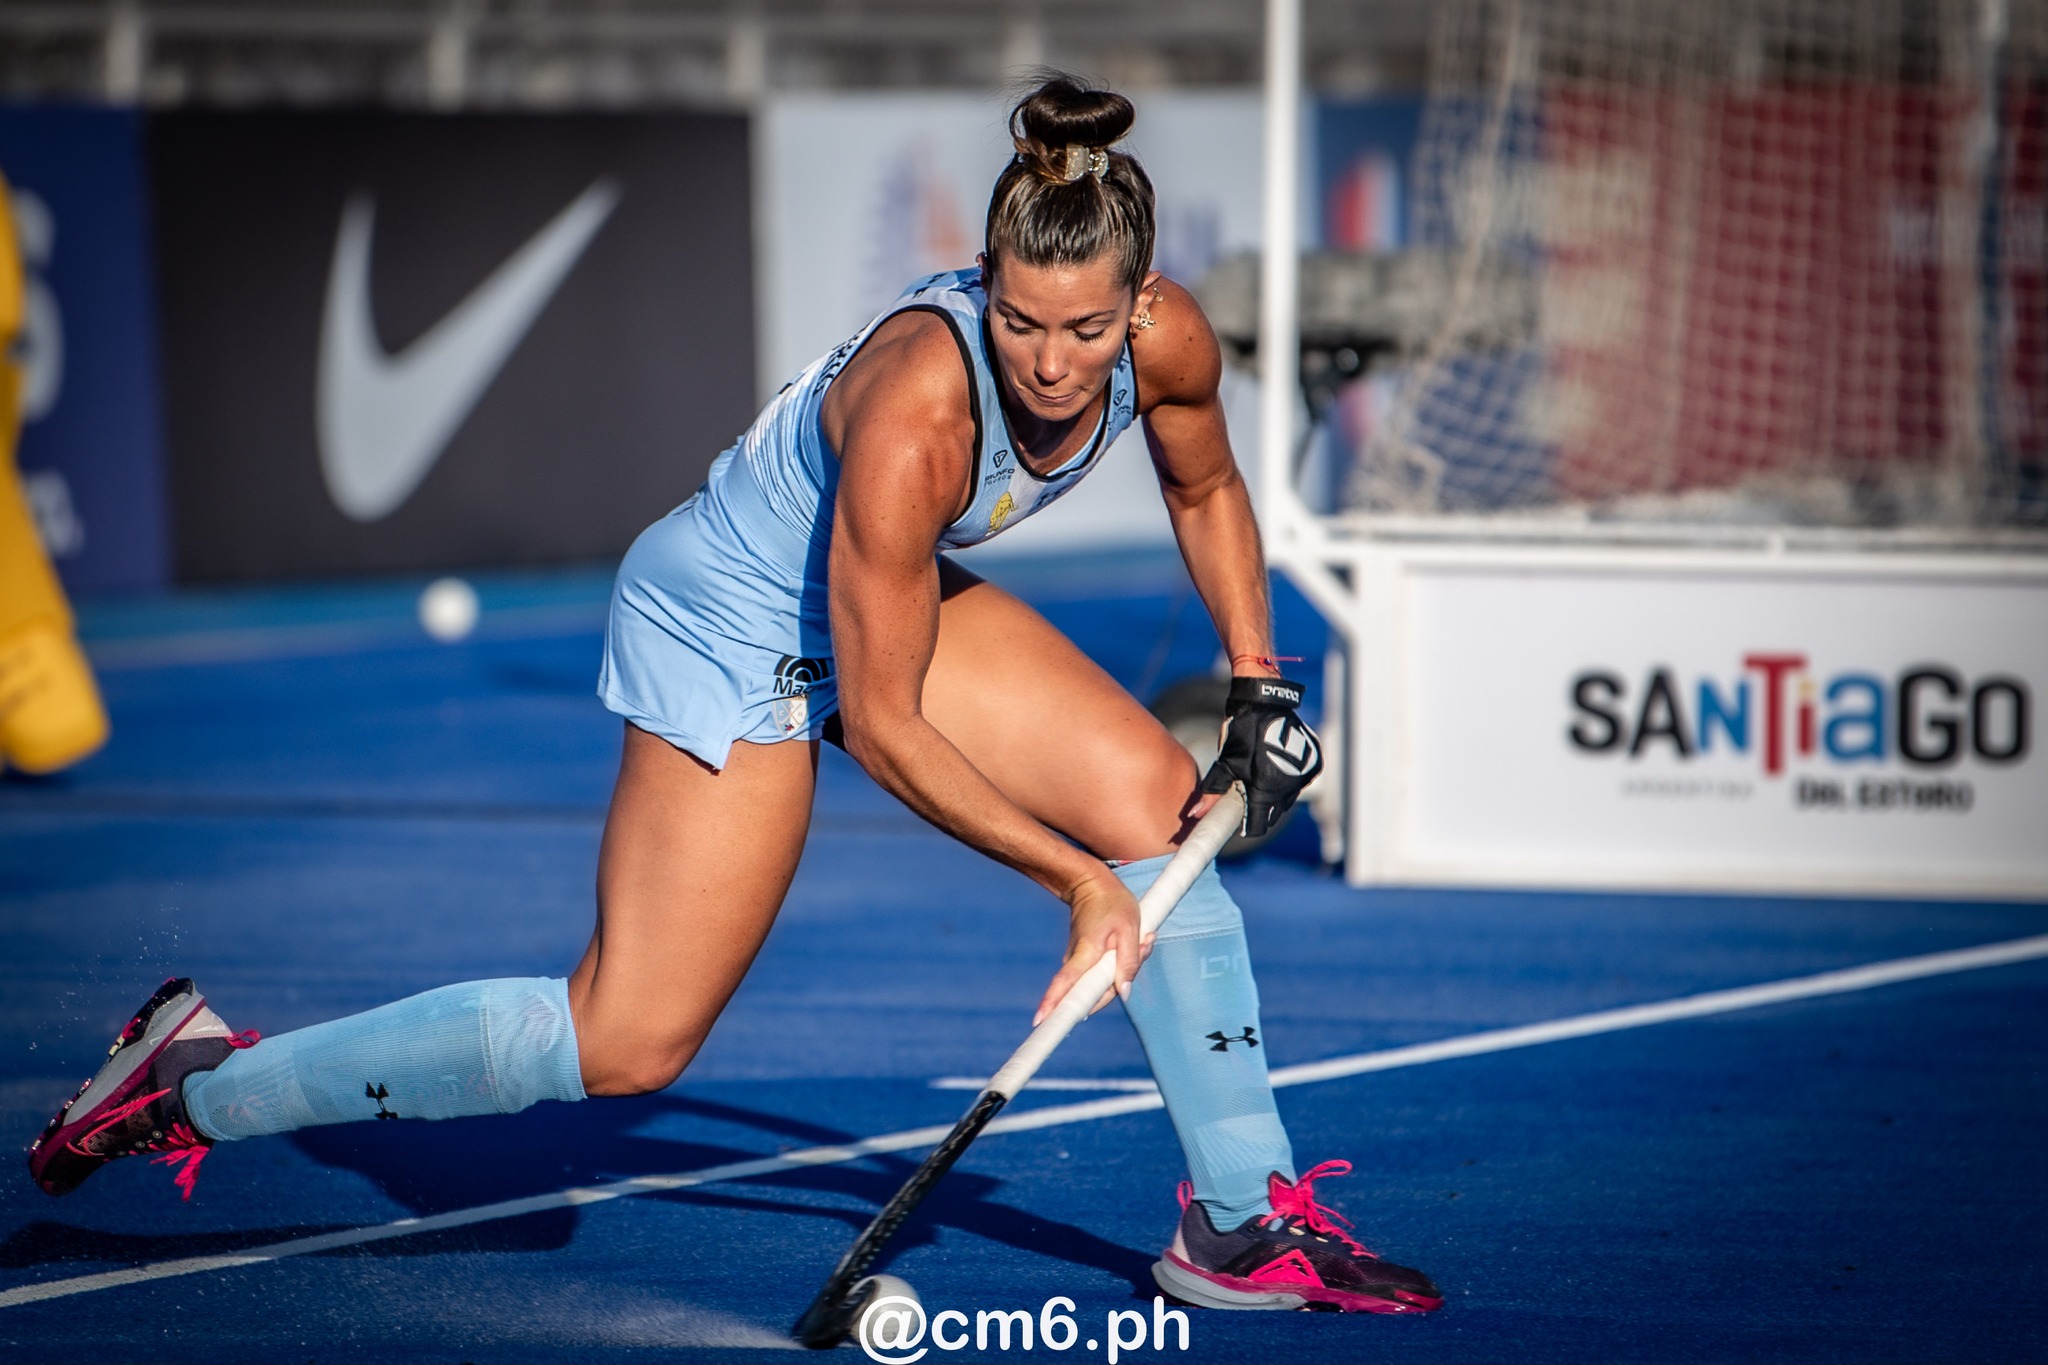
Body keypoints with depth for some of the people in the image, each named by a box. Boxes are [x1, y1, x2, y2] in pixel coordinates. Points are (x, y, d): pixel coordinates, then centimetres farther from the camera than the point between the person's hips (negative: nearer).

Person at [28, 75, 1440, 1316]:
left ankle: (1247, 1217, 4)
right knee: (629, 1043, -9)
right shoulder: (915, 412, -38)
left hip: (908, 589, 7)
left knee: (1166, 801, -8)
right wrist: (1071, 876, -23)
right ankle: (201, 1083, 4)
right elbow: (882, 727, -29)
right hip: (739, 624, -7)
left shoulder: (1169, 340, -19)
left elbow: (1206, 489, 8)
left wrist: (1258, 681, 0)